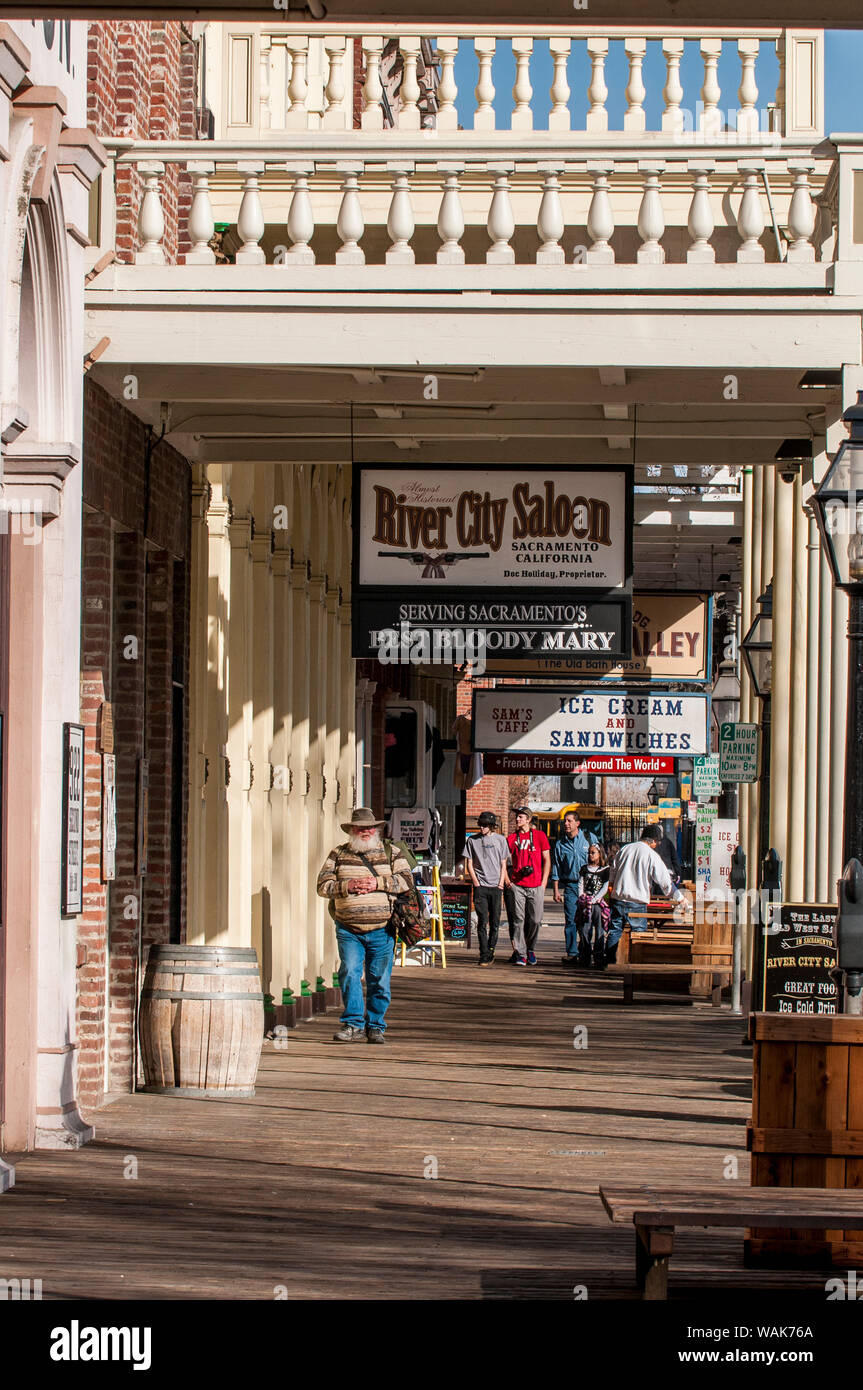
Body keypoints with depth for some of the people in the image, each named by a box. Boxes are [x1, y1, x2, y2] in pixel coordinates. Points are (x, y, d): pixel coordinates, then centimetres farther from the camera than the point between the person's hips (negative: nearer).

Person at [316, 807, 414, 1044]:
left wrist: (377, 883, -12)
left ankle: (375, 1026, 13)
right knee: (349, 974, -14)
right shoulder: (338, 854, 10)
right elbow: (323, 886, 4)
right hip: (349, 930, 0)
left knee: (379, 980, 2)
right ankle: (353, 1024, -8)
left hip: (382, 930, 0)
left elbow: (406, 880, 0)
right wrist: (348, 886, -13)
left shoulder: (391, 852, 9)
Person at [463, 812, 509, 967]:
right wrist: (476, 883, -2)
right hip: (480, 887, -1)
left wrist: (501, 884, -1)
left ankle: (490, 950, 16)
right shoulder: (473, 840, 7)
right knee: (482, 922, -7)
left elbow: (503, 865, 9)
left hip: (496, 887, 1)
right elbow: (469, 863, 8)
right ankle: (484, 955, -7)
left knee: (495, 922, 1)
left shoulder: (500, 840, 8)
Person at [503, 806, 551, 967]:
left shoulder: (540, 836, 6)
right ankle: (520, 953, -3)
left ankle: (530, 949, 21)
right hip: (516, 885, 0)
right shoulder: (511, 839, 9)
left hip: (536, 886, 0)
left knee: (535, 920, 1)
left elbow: (546, 860, 7)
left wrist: (543, 883, 0)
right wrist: (507, 881, -2)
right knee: (518, 919, -5)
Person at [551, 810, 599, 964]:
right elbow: (555, 869, 12)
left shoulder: (590, 838, 6)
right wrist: (556, 890, 5)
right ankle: (572, 953, -1)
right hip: (570, 886, 1)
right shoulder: (560, 844, 9)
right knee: (570, 921, -4)